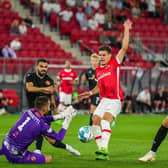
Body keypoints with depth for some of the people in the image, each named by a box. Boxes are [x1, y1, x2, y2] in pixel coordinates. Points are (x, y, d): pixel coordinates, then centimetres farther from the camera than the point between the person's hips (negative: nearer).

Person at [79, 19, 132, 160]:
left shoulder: (115, 63, 0)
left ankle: (104, 149, -36)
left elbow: (124, 48, -8)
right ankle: (102, 151, 0)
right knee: (95, 121, -6)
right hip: (104, 100, 7)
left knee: (105, 119, -26)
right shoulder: (98, 70, 15)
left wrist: (126, 30, -9)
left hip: (115, 101, -7)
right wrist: (90, 93, 13)